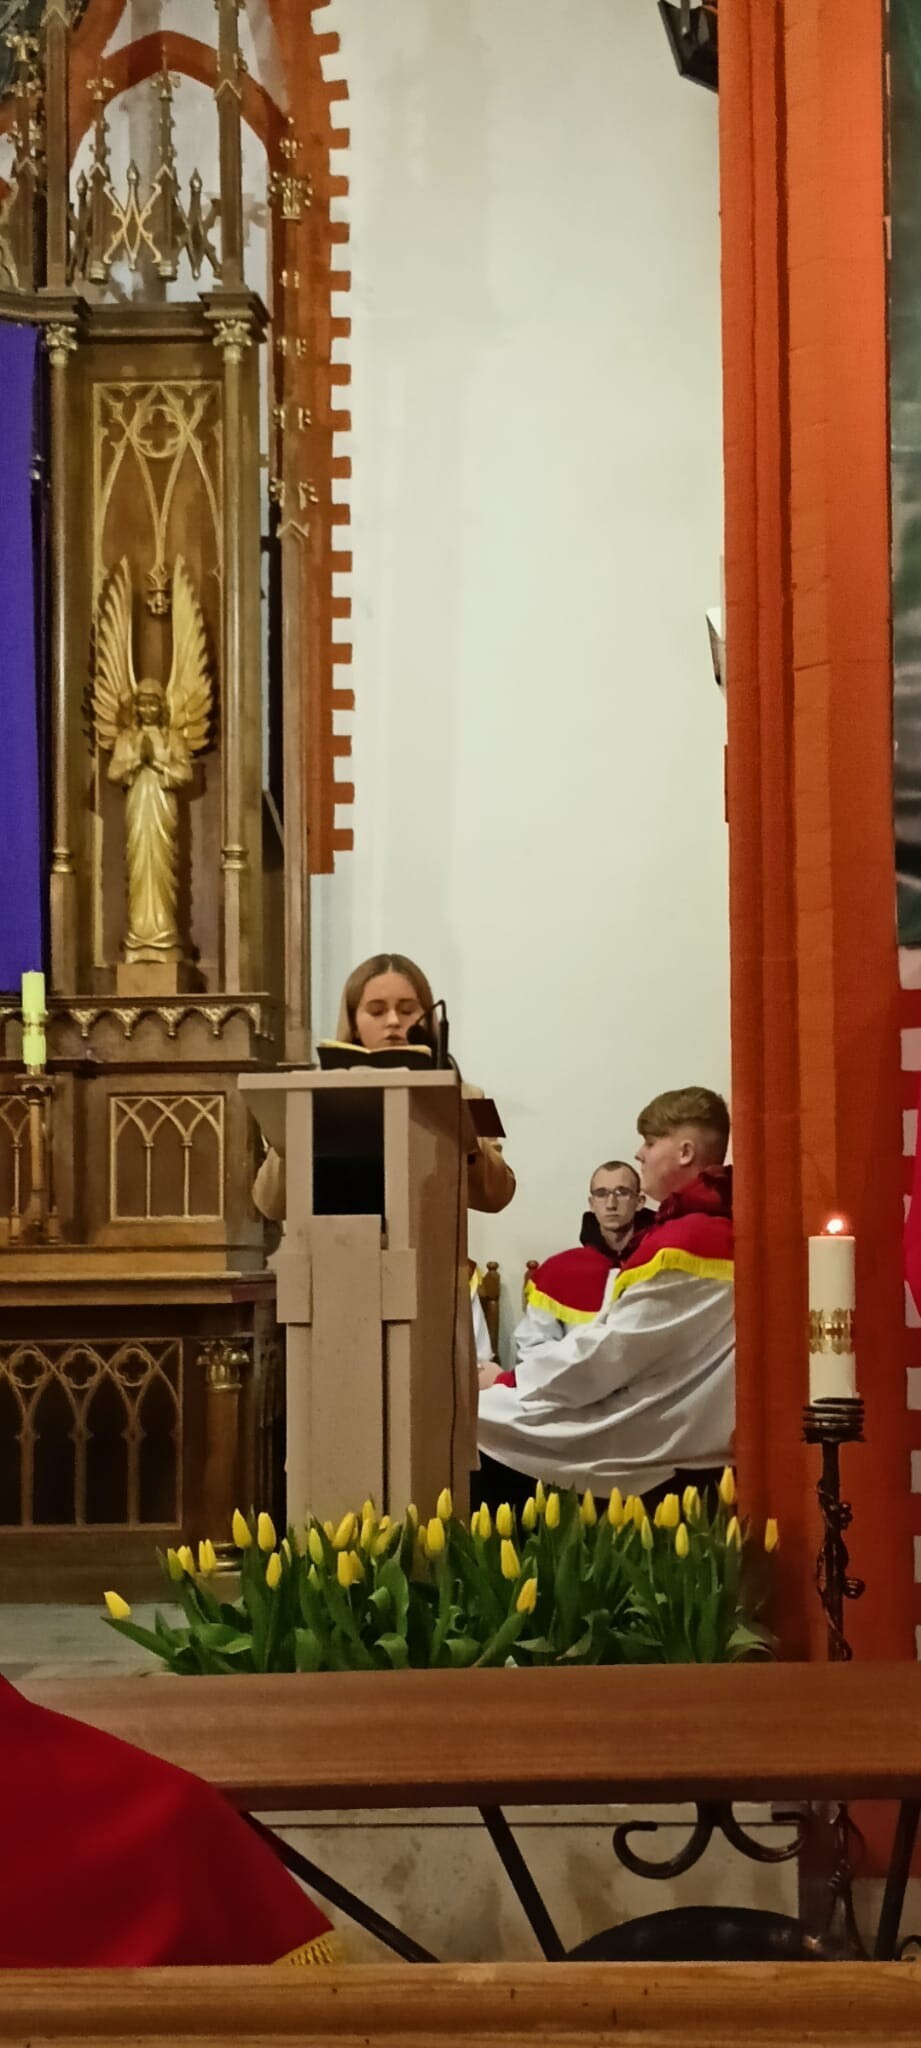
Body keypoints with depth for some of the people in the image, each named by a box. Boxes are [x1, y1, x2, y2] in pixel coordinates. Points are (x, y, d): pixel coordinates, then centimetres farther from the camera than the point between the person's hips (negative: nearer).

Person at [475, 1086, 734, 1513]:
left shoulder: (688, 1240, -17)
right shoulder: (713, 1227, 14)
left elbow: (609, 1354, -17)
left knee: (474, 1427, -13)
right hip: (677, 1430, 10)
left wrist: (506, 1380, -6)